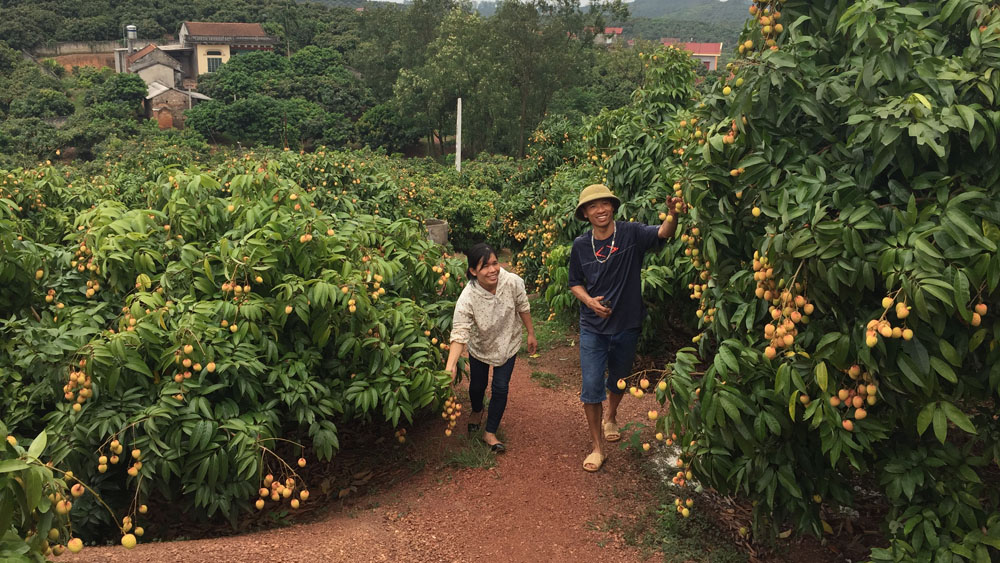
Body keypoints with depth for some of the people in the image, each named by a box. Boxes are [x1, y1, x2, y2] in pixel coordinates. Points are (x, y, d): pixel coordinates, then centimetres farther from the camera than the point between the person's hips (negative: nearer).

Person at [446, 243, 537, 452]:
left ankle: (490, 433, 22)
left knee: (500, 388, 1)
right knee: (477, 385, 18)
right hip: (479, 346, 0)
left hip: (507, 343, 1)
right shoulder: (467, 298, -35)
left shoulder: (513, 282, -30)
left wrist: (531, 334, 1)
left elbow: (523, 308, -10)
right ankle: (476, 411, 54)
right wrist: (451, 366, -50)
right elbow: (459, 335, -37)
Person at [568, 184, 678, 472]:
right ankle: (597, 448, 16)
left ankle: (610, 416, 54)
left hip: (627, 325, 0)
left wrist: (673, 214, -50)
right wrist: (589, 300, -13)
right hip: (593, 328, 0)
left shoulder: (630, 233, -13)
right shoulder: (581, 245, -6)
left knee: (619, 379, 22)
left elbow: (663, 233, -30)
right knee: (591, 387, -2)